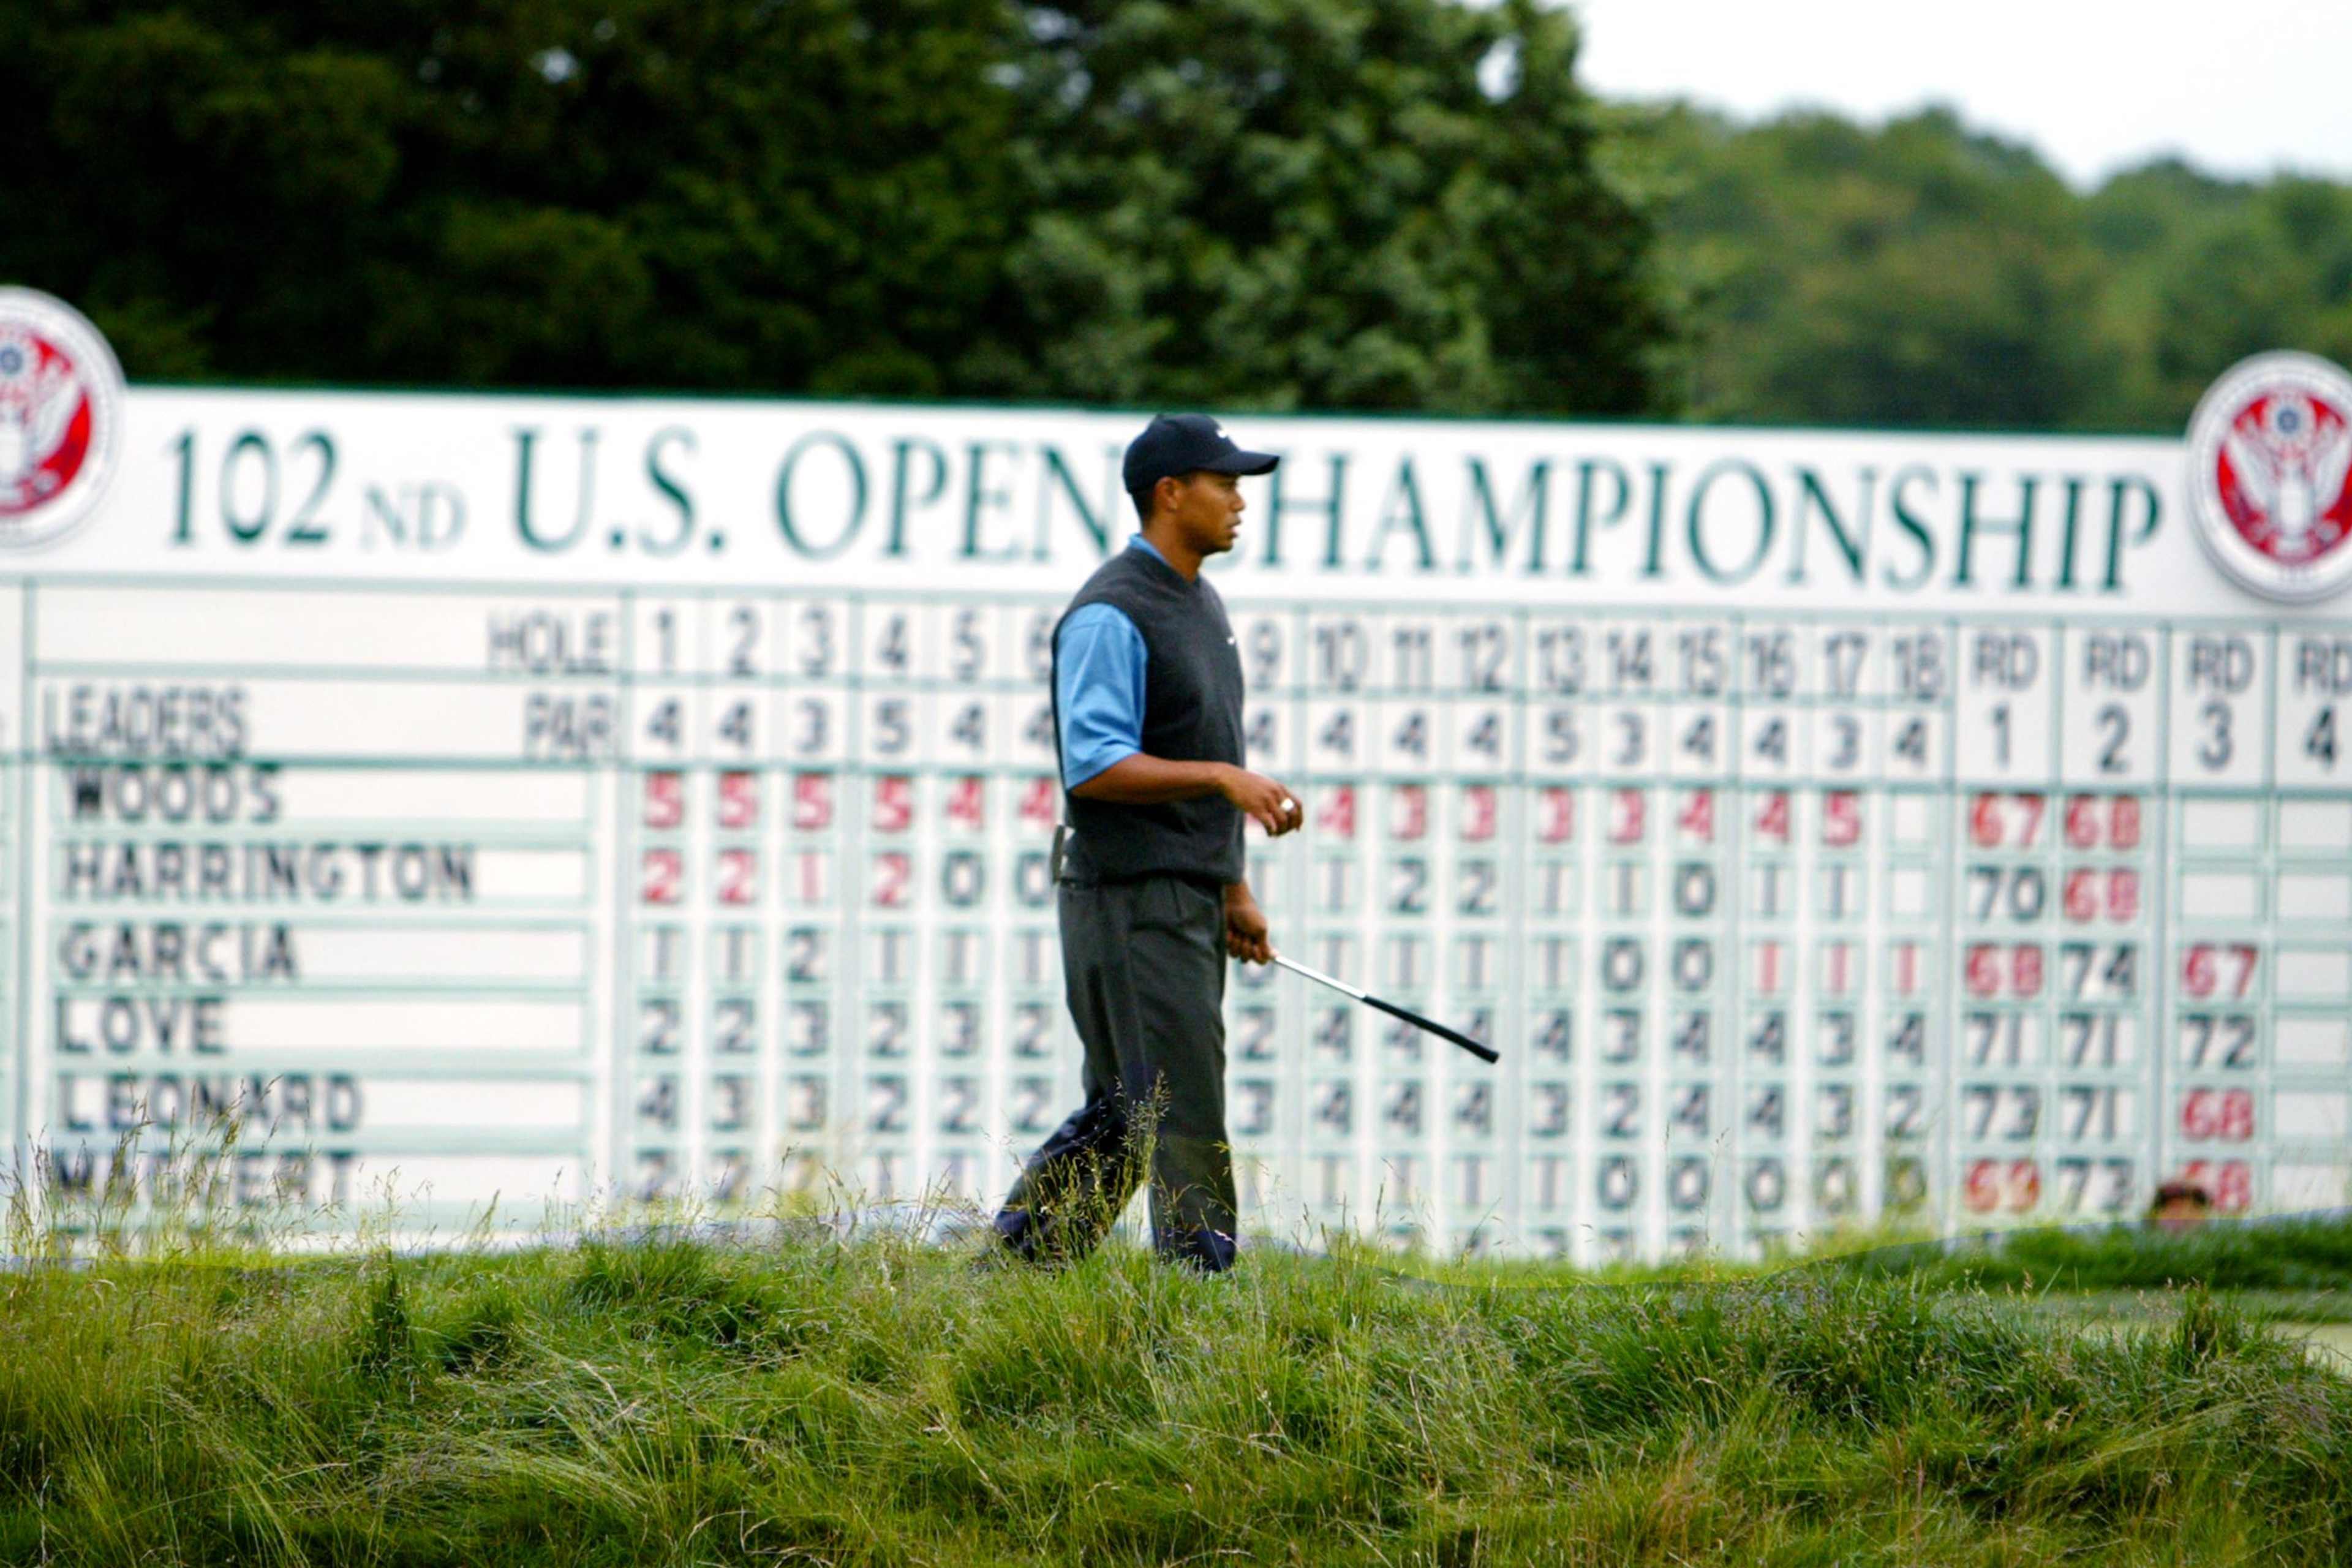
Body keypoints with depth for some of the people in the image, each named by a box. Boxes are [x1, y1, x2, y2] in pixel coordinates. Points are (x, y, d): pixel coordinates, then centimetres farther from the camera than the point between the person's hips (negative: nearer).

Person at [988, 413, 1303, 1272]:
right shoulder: (1111, 616, -14)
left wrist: (1235, 890, 23)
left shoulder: (1200, 605, 18)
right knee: (1182, 1111, -9)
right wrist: (1223, 777, -28)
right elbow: (1095, 768, -21)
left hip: (1187, 902, 10)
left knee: (1124, 1113, 12)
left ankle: (1012, 1267, 19)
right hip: (1131, 901, -10)